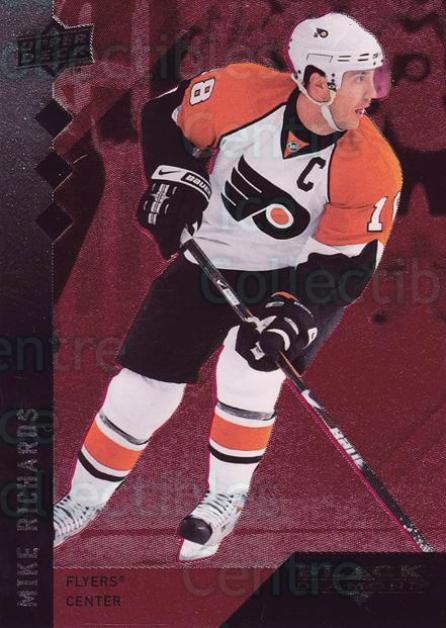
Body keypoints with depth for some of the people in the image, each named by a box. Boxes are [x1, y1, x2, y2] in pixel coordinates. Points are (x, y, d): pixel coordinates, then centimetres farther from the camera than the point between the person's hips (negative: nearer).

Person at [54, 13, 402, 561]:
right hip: (210, 262, 2)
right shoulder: (241, 93, -21)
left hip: (299, 280, -1)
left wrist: (292, 318, -33)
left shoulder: (371, 168, -23)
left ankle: (227, 498, 3)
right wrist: (174, 177, -17)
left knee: (247, 367, -27)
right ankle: (84, 500, 26)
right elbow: (165, 115, -3)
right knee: (144, 385, 1)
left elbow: (346, 266, -20)